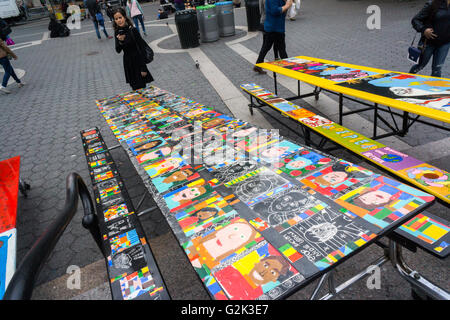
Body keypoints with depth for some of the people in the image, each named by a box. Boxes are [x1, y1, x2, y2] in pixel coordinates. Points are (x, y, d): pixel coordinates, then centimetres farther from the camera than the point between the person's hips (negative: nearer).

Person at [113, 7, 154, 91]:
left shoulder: (132, 30, -14)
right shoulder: (117, 32, 1)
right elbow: (118, 51, 4)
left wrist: (143, 68, -16)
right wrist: (120, 41, -18)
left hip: (137, 61, -5)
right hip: (127, 62, 5)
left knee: (141, 87, -3)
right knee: (134, 88, 13)